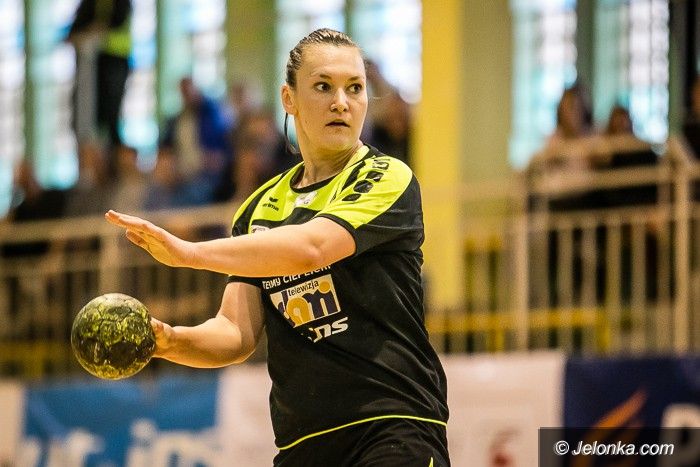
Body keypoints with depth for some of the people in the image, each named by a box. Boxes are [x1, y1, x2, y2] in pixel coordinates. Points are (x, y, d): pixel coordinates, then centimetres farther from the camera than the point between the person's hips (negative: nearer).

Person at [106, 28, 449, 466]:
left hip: (395, 427, -5)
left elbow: (310, 247, -21)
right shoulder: (259, 209, 14)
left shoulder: (387, 179, -3)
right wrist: (171, 341, -13)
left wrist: (188, 252, -25)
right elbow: (238, 334, 7)